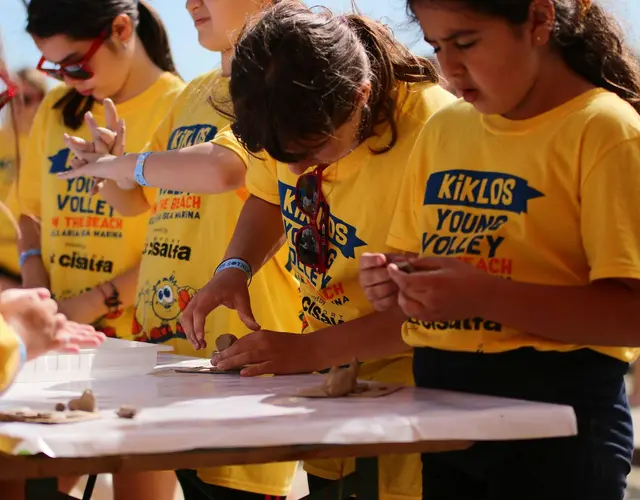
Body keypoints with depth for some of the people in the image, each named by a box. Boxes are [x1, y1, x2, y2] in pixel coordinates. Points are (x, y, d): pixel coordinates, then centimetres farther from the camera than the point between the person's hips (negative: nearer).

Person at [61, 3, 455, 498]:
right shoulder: (296, 120, -8)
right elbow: (270, 199, 14)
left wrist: (310, 350, -28)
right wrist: (236, 268, -6)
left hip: (404, 367, -5)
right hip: (324, 363, 6)